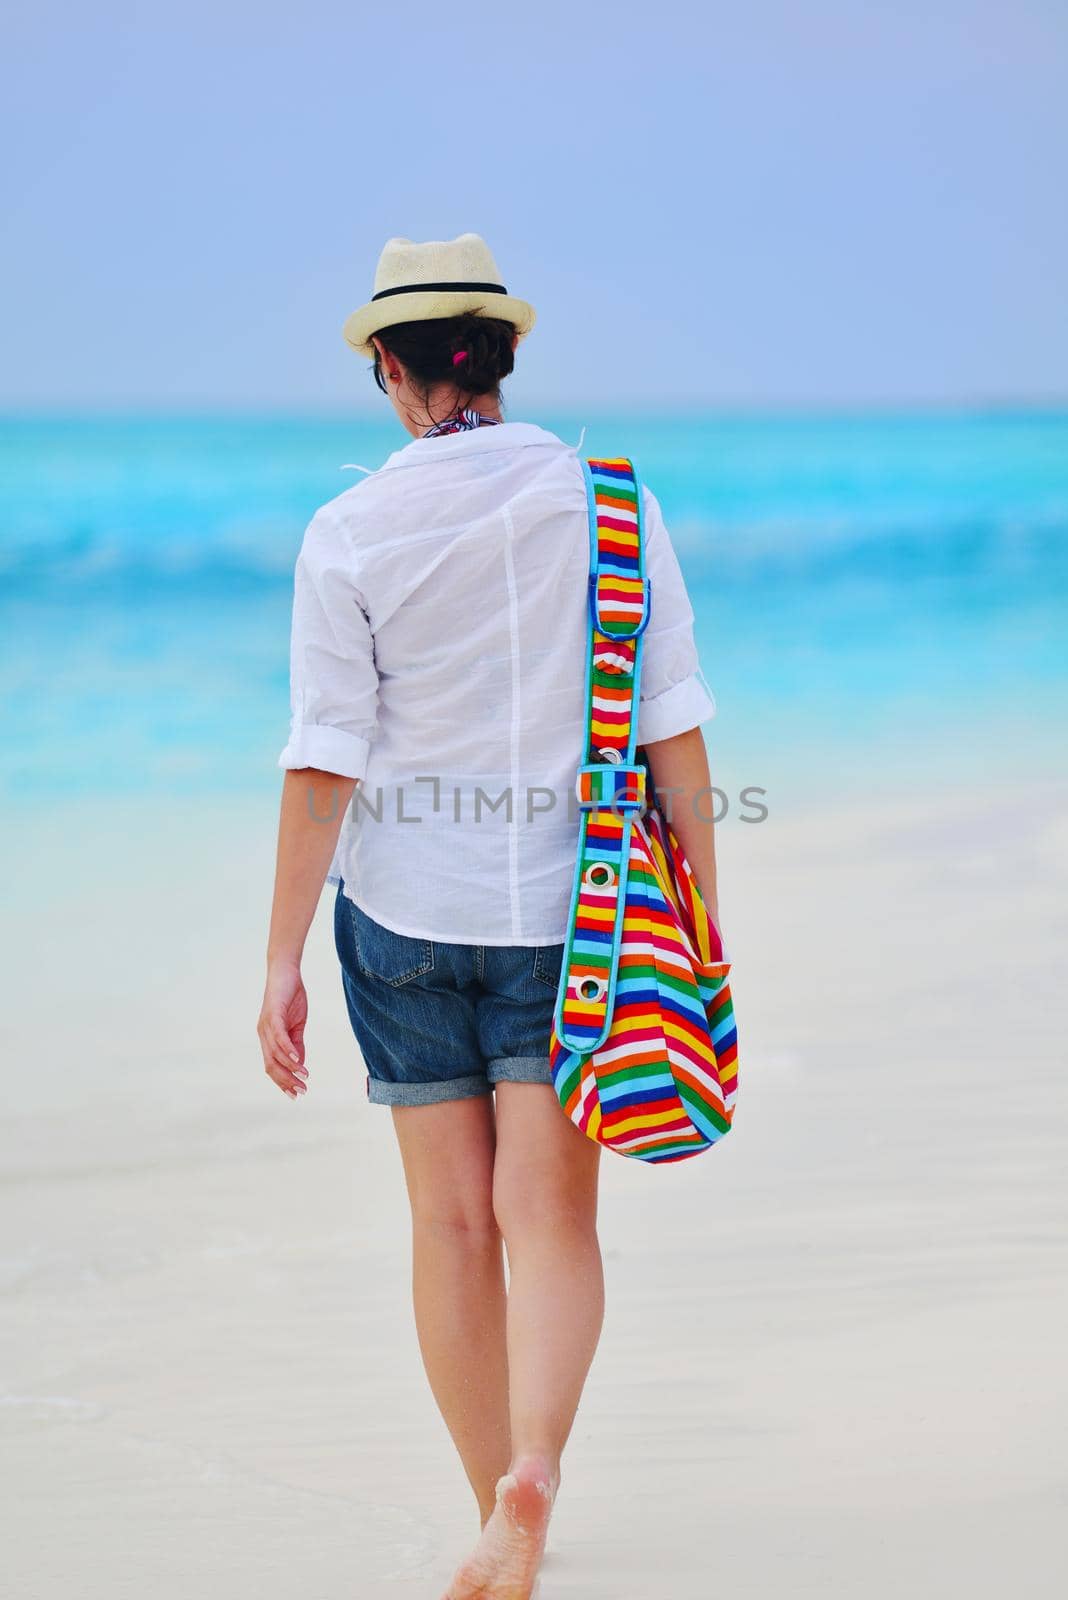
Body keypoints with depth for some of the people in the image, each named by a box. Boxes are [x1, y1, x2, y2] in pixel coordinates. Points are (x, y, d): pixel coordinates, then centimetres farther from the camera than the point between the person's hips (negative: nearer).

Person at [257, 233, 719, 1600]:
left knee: (454, 1226, 10)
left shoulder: (350, 534, -7)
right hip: (569, 907, 0)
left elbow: (324, 763, -10)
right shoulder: (612, 507, -2)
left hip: (406, 909, 0)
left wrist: (282, 963, -6)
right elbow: (675, 729, -3)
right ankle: (533, 1470, -25)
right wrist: (704, 923, 3)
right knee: (549, 1218, -1)